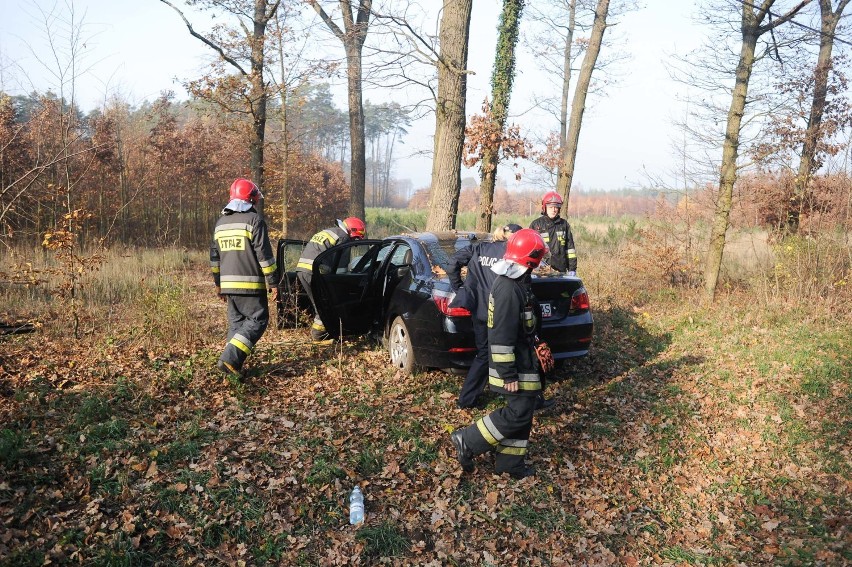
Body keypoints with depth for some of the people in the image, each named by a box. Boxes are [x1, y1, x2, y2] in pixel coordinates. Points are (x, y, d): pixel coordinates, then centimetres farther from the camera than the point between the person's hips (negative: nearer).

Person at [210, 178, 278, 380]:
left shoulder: (221, 222, 16)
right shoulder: (254, 219, -7)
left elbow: (214, 256, 19)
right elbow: (264, 254, -12)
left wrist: (218, 283, 25)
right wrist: (272, 282, -8)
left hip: (229, 284, 7)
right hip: (250, 284, -7)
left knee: (236, 322, 14)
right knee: (257, 320, -2)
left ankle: (234, 365, 12)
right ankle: (229, 359, -14)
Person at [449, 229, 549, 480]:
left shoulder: (514, 282, 10)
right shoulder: (508, 289, -23)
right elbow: (502, 335, -25)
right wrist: (508, 374, -23)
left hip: (521, 359, 10)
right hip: (515, 364, -10)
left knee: (523, 411, 14)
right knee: (518, 412, -6)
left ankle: (510, 462, 23)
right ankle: (468, 441, 2)